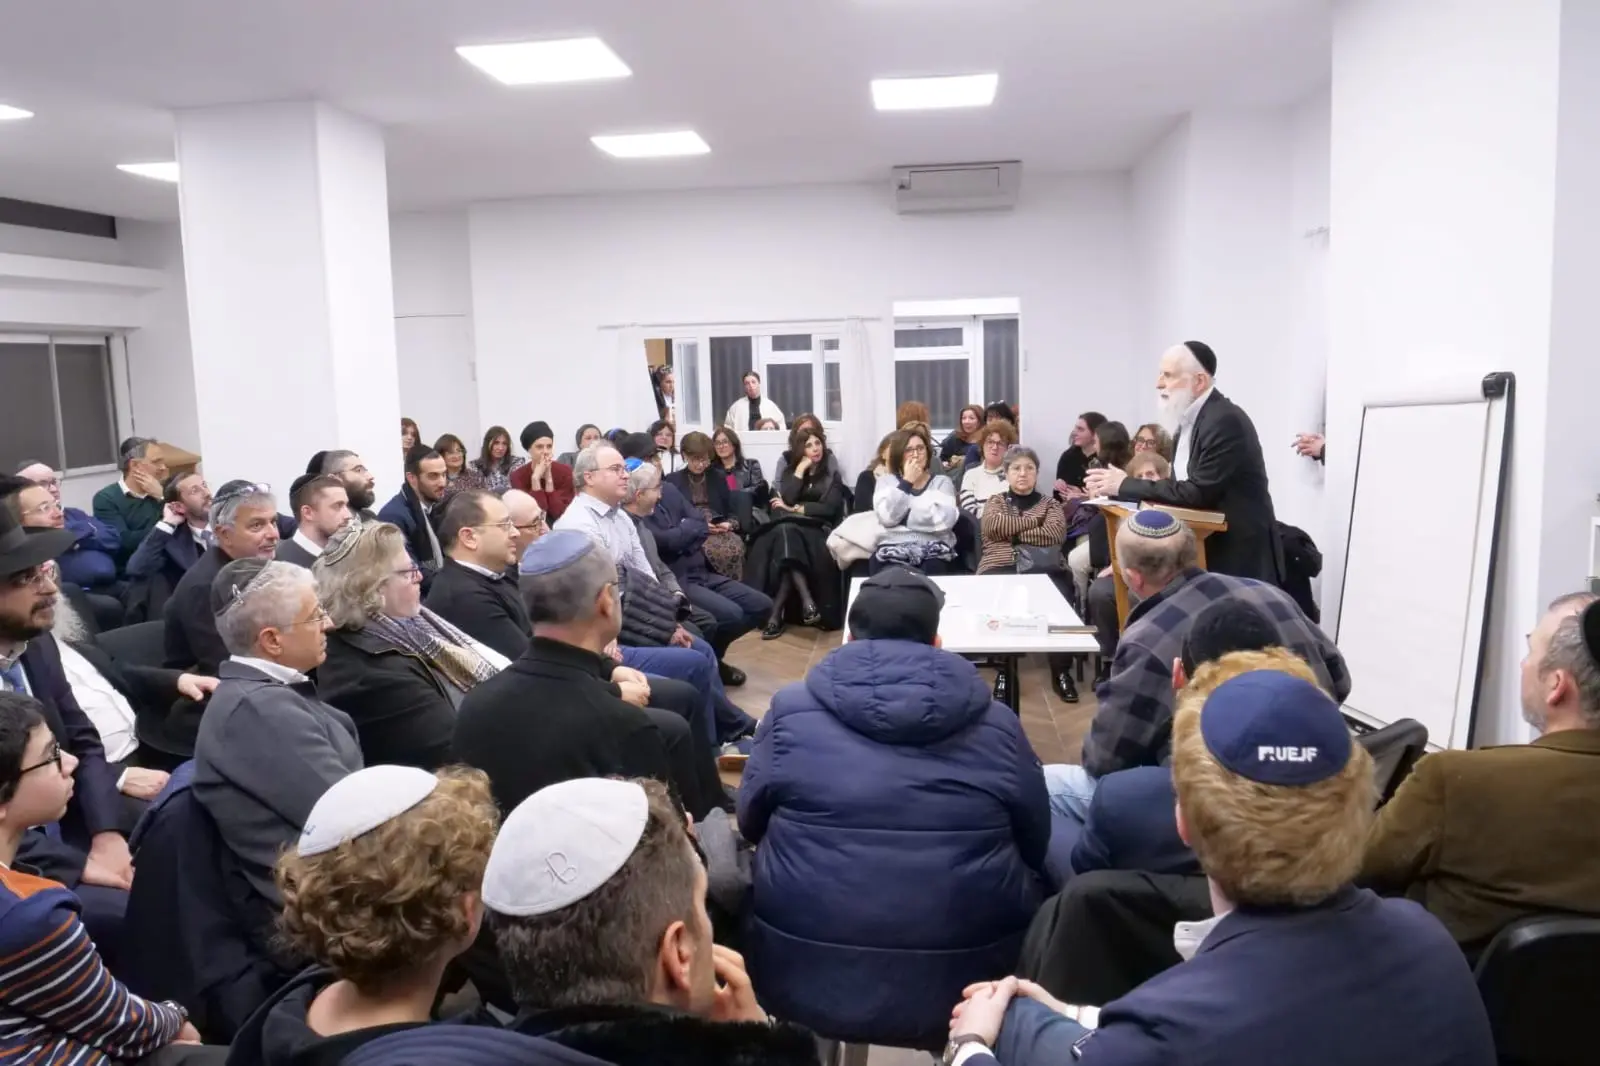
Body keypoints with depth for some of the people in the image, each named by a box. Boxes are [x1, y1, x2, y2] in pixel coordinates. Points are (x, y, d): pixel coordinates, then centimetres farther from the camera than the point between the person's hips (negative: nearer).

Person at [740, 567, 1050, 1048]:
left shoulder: (790, 709, -2)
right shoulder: (997, 722, -1)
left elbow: (749, 824, 11)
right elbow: (1035, 845, 11)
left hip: (805, 983, 0)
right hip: (966, 988, 0)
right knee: (1033, 887, 29)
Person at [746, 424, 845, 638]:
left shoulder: (832, 472, 8)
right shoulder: (790, 469, 15)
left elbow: (829, 509, -5)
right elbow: (786, 499, -4)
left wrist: (795, 509, -4)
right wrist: (800, 470, -5)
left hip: (819, 530, -2)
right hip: (792, 528, 2)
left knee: (786, 532, -35)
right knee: (784, 531, -36)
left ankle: (776, 613, -39)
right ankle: (807, 601, -45)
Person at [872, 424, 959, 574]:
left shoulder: (942, 481, 14)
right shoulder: (886, 481, 16)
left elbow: (946, 519, -6)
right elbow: (887, 517, -4)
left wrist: (903, 517, -2)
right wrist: (906, 482, -1)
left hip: (935, 549, 1)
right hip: (894, 549, 0)